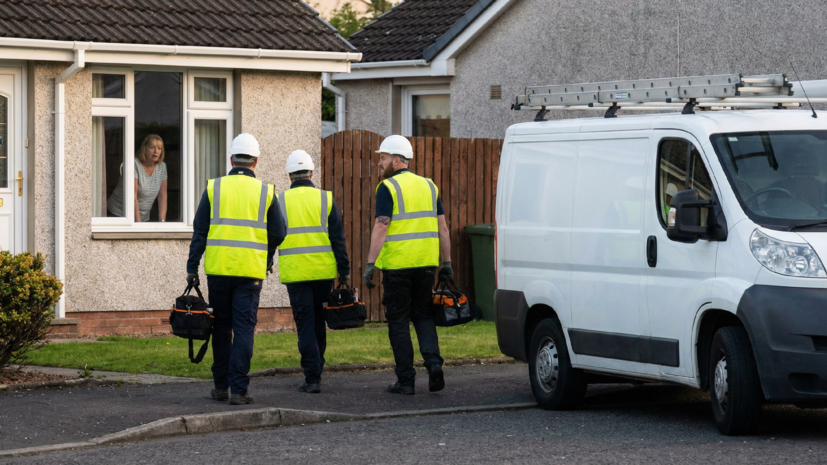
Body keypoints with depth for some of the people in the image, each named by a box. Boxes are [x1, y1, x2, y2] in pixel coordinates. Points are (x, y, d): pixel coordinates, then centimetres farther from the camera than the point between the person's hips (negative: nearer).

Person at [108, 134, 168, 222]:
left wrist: (162, 221, -6)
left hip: (144, 217, 5)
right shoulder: (134, 165, -17)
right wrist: (138, 224, -22)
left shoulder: (162, 167, 3)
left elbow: (162, 196, 5)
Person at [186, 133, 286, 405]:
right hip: (251, 271, -1)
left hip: (218, 270, 1)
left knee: (221, 327, 13)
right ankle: (238, 389, -7)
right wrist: (268, 259, 26)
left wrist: (192, 268, 5)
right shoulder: (265, 192, 2)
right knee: (244, 329, 0)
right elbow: (278, 233, 7)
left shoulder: (214, 188, 3)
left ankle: (221, 386, 17)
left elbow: (200, 232, 1)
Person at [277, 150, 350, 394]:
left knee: (305, 325, 0)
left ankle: (312, 378, -7)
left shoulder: (280, 202, 0)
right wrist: (344, 272, 2)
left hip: (295, 273, -1)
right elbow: (338, 239, -1)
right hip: (323, 272, 1)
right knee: (319, 321, 18)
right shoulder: (326, 199, 1)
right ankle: (316, 366, 29)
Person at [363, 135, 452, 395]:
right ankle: (433, 362, -5)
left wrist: (370, 264, -14)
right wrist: (447, 263, 13)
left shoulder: (388, 188, -7)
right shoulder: (428, 186, 12)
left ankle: (405, 380, 4)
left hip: (397, 264, -5)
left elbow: (381, 229, -14)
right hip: (426, 263, 5)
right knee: (423, 315, 17)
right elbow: (442, 227, 10)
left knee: (398, 320, 4)